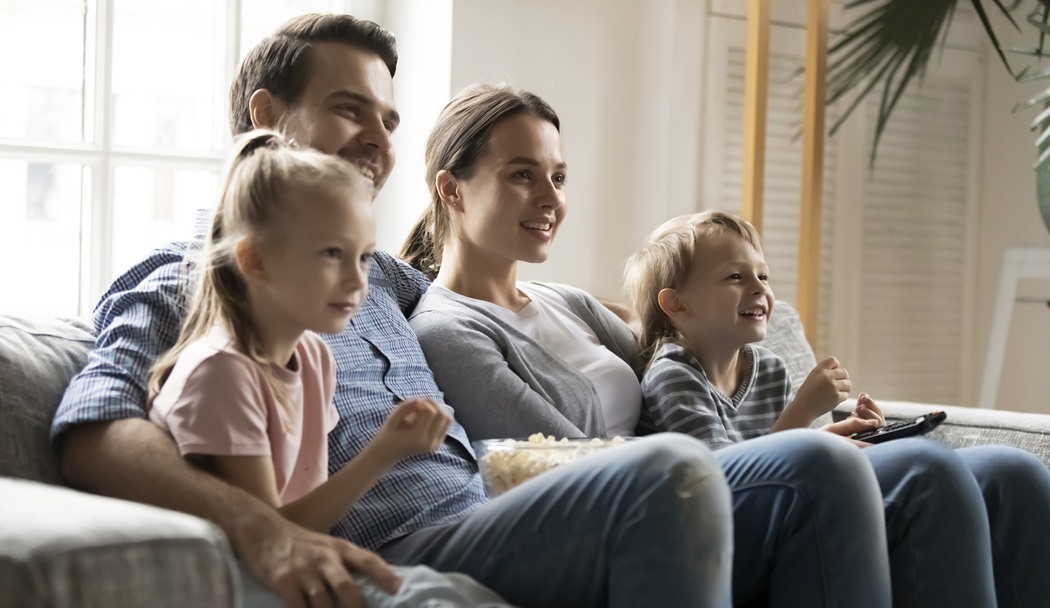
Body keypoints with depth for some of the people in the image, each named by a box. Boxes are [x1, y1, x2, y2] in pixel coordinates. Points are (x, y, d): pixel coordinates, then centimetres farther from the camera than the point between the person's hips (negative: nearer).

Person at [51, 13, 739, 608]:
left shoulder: (378, 271, 28)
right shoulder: (190, 280, 5)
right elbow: (91, 430, -12)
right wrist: (259, 528, -30)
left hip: (491, 532, 8)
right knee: (672, 473, -29)